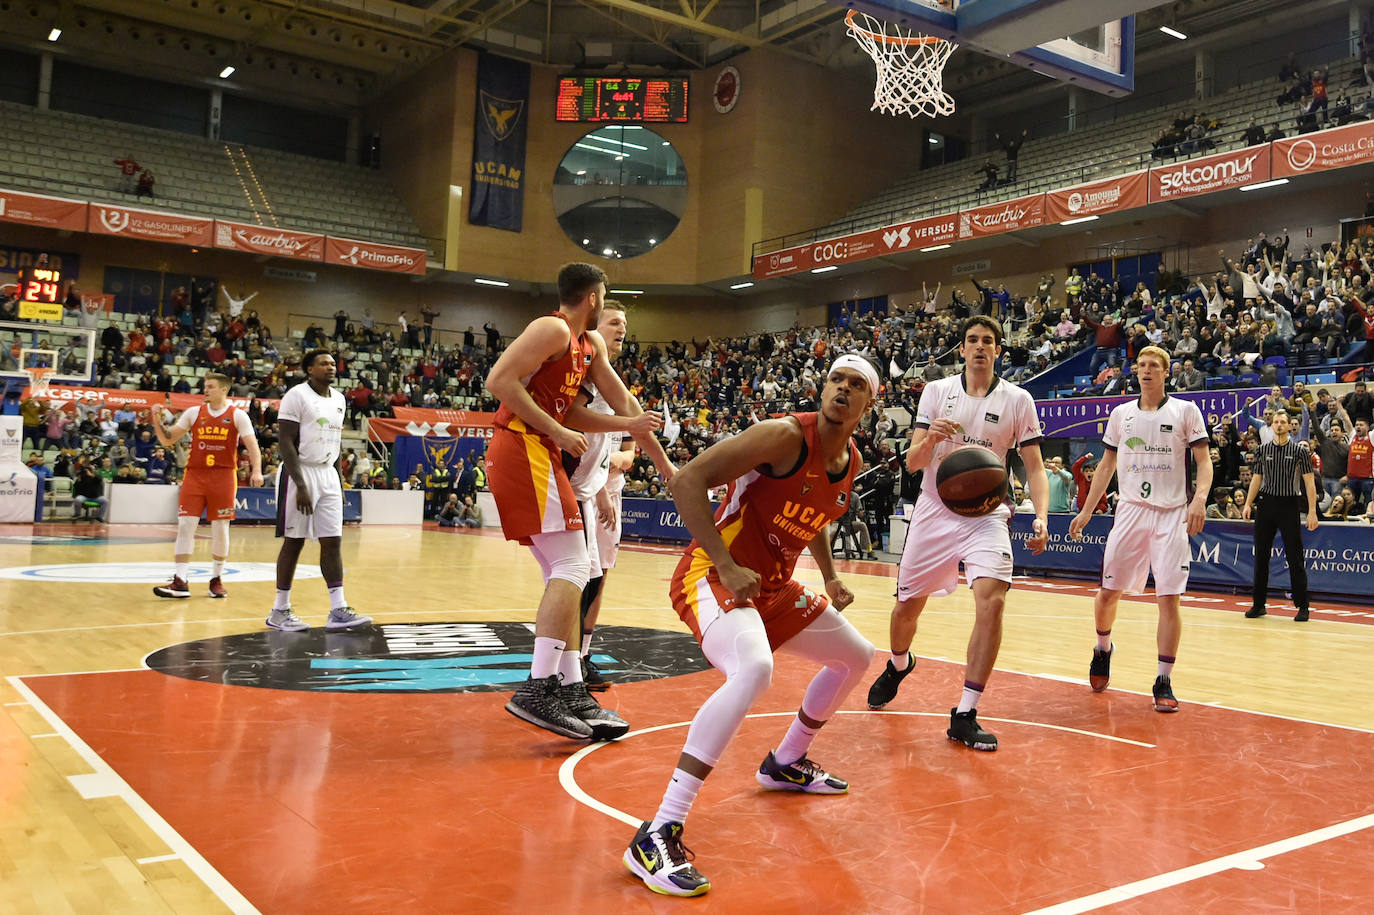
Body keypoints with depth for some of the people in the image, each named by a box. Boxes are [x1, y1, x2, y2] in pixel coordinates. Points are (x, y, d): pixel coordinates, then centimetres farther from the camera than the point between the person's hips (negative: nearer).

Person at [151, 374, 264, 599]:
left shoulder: (237, 415, 2)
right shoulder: (193, 412, 9)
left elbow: (252, 445, -4)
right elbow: (168, 441, 12)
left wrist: (256, 470, -18)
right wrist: (157, 423, -6)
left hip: (223, 477, -2)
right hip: (194, 475, 2)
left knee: (220, 529, 3)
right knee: (185, 525, -6)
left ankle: (216, 579, 17)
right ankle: (180, 582, -4)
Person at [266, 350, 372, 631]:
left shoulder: (338, 398, 13)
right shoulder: (296, 395, -9)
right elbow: (285, 442, -14)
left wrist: (340, 482, 14)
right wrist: (301, 486, -20)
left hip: (328, 474, 7)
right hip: (300, 473, -6)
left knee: (333, 541, 2)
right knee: (294, 542, -1)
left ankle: (338, 610, 2)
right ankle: (280, 610, 10)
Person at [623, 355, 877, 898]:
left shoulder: (851, 464, 7)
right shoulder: (786, 436, -19)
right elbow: (689, 480, -23)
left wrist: (830, 578, 14)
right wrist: (727, 566, -27)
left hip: (772, 588, 9)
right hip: (712, 575, -9)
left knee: (857, 657, 22)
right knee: (754, 670, -37)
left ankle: (786, 764, 41)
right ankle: (658, 836, -33)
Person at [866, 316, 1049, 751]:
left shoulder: (1017, 400, 0)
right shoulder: (936, 391, 2)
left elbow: (1034, 467, 1)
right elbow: (912, 462, -1)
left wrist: (1041, 518, -15)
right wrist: (929, 440, -24)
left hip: (987, 515, -1)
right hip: (935, 511, 2)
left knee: (992, 598, -23)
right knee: (908, 604, 9)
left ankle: (964, 715, -14)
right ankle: (898, 666, 45)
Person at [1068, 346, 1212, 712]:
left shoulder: (1186, 411, 3)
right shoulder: (1121, 414, 11)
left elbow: (1204, 461, -1)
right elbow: (1107, 465, 16)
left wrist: (1200, 497, -19)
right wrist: (1086, 511, 12)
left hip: (1172, 514, -2)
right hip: (1130, 510, 3)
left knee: (1169, 598, -7)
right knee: (1108, 591, 2)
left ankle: (1163, 681, 1)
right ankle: (1103, 648, 31)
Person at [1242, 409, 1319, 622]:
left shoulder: (1299, 450, -2)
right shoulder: (1263, 450, 8)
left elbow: (1309, 482, -4)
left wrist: (1312, 511, -11)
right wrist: (1248, 504, 3)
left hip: (1289, 505, -3)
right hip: (1266, 504, 3)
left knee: (1295, 558, -3)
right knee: (1261, 556, 5)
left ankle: (1302, 607, 5)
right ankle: (1259, 604, 13)